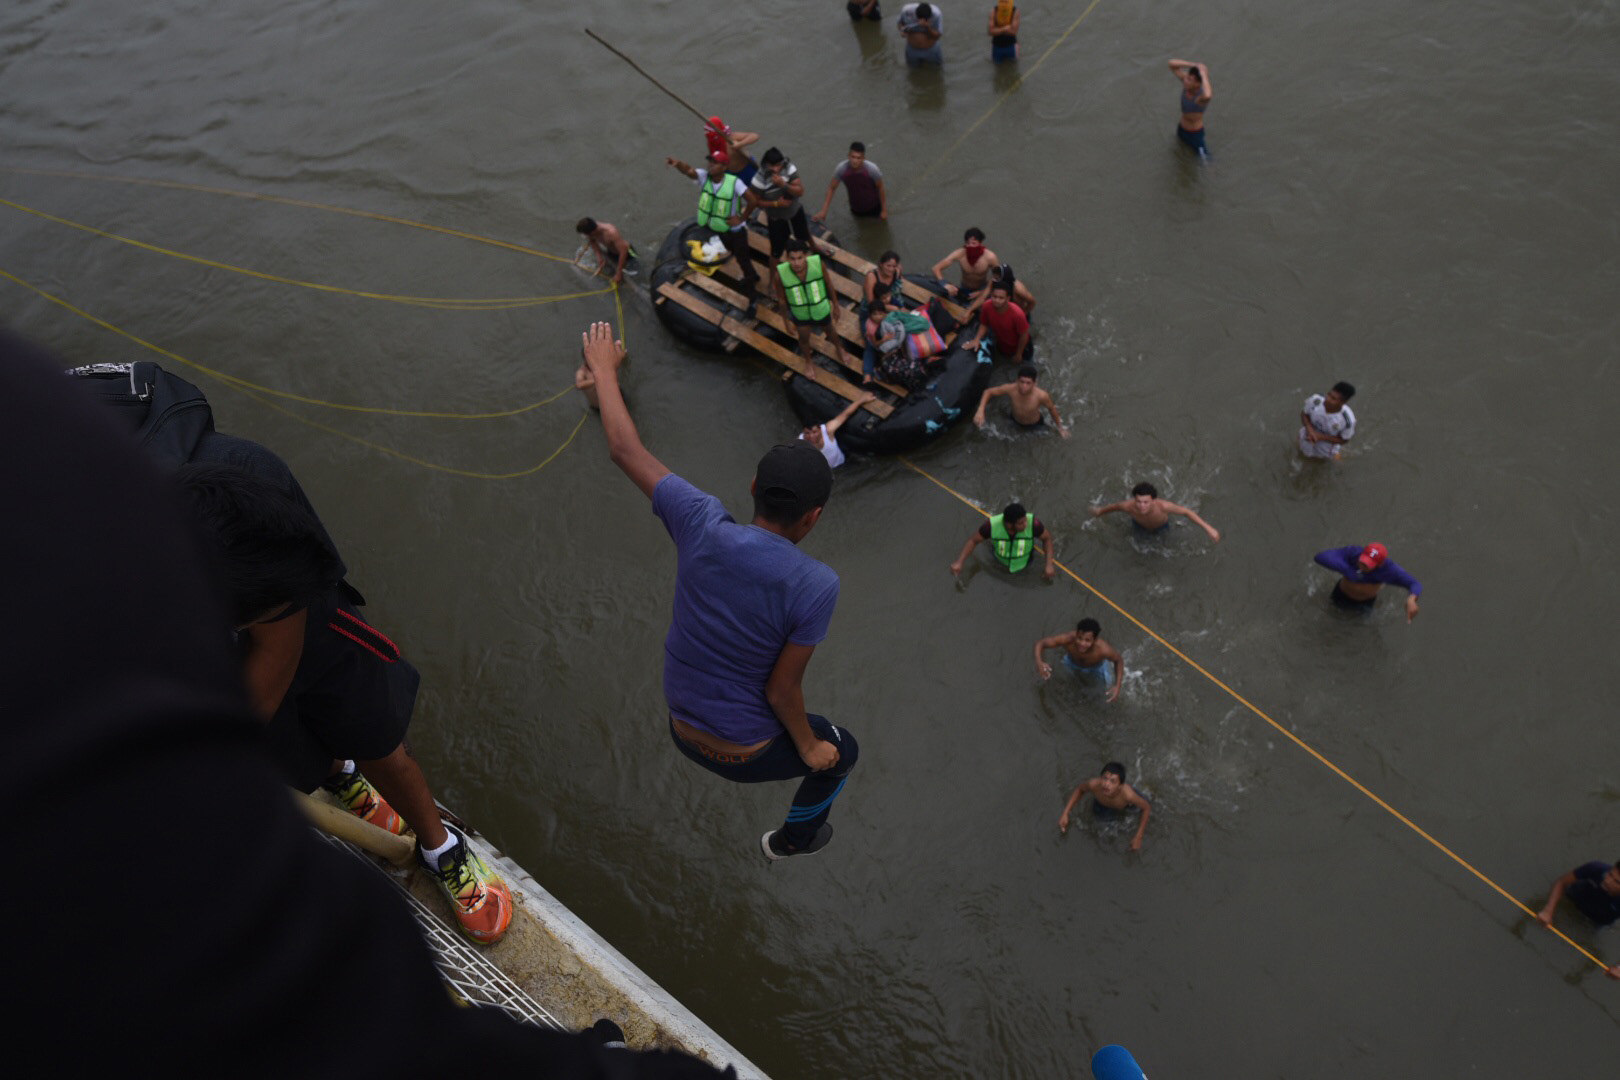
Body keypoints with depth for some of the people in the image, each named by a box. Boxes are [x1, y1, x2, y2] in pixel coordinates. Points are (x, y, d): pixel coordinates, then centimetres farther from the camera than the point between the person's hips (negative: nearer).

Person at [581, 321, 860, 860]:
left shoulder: (701, 527, -21)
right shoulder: (815, 585, -29)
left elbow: (626, 450, -9)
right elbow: (782, 691, -21)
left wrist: (604, 370, 6)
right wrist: (809, 746, -1)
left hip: (680, 730, 4)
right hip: (746, 753, -4)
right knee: (842, 752, 28)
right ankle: (794, 839, 52)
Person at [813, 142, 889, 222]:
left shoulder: (872, 169, -34)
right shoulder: (841, 168, -30)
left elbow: (880, 188, -17)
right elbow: (831, 188, -15)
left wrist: (884, 210, -10)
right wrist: (824, 211, -15)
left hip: (874, 206, -2)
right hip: (856, 208, 2)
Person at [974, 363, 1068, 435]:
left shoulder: (1041, 395, -44)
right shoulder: (1010, 388, -38)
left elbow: (1052, 408, -22)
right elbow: (988, 392, -22)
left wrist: (1060, 427, -6)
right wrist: (980, 411, -38)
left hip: (1034, 425, -1)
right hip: (1015, 421, 1)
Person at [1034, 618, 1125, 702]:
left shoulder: (1103, 649, -45)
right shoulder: (1067, 639, -45)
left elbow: (1119, 660, -23)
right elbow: (1040, 643, -33)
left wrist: (1117, 686, -31)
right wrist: (1039, 662, -53)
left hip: (1097, 666, -1)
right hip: (1072, 662, 1)